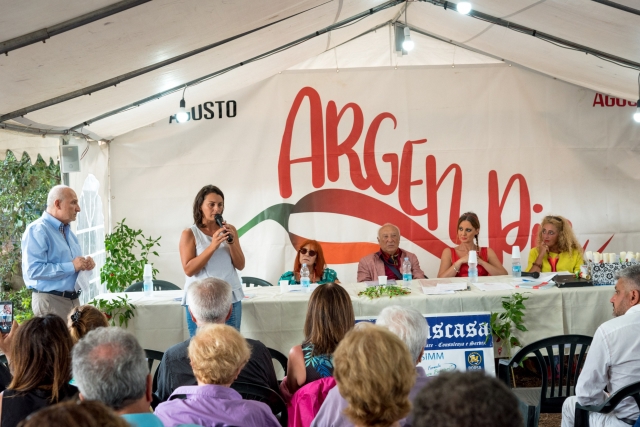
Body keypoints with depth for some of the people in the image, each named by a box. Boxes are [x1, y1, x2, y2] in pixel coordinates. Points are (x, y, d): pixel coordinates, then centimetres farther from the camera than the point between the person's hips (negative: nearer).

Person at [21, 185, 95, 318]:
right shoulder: (37, 230, -14)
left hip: (73, 299, 9)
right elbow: (33, 270, -25)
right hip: (50, 301, -9)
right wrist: (71, 266, -22)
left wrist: (85, 264, 1)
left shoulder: (68, 231, 16)